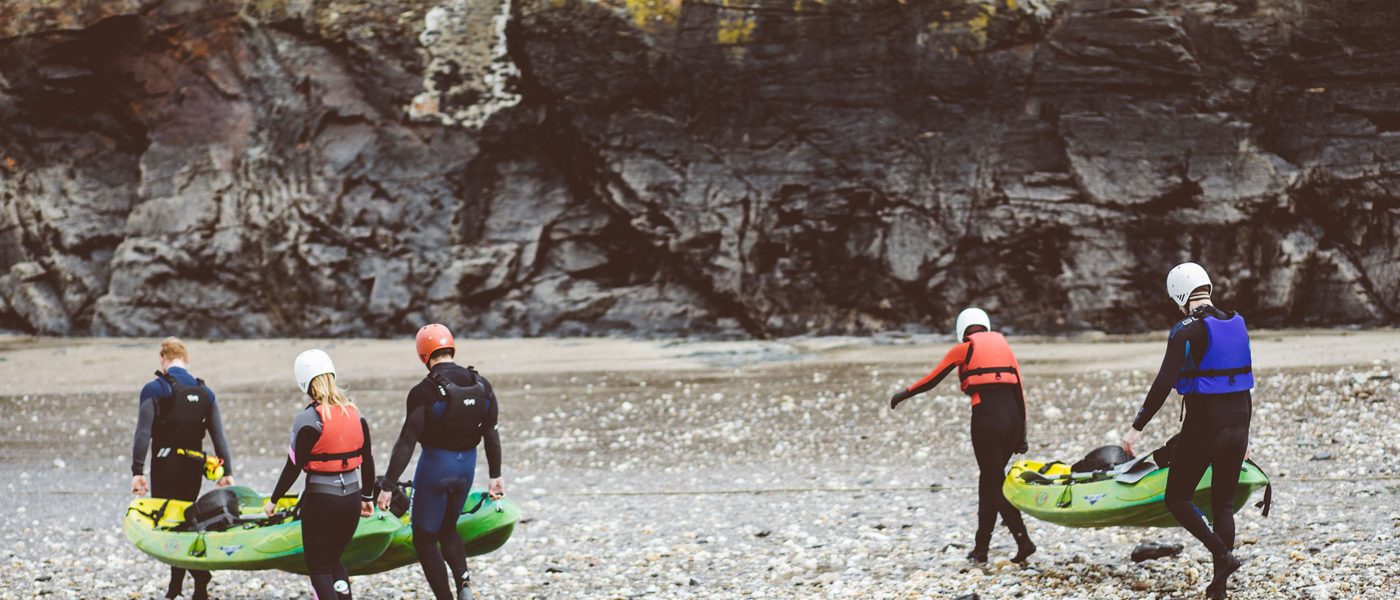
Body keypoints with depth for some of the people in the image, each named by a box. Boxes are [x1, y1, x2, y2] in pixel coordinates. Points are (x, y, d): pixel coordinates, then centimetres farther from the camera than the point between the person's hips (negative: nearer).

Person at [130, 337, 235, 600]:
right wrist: (226, 472, 9)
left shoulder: (153, 390, -6)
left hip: (165, 466, -5)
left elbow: (143, 434, -14)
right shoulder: (205, 392, 9)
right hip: (194, 467, 5)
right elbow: (218, 436, 7)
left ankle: (201, 577, -13)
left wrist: (137, 472, -15)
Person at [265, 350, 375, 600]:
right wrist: (367, 497, 21)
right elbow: (367, 461, 9)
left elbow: (294, 466, -12)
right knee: (334, 560, 22)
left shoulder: (308, 419, -15)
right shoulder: (355, 414, 2)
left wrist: (274, 500, 0)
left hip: (320, 500, -6)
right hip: (351, 498, 6)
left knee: (319, 568, 5)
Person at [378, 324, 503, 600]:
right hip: (467, 466, 6)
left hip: (435, 466, -6)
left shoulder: (424, 392, -18)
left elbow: (406, 443, -17)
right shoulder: (481, 385, -2)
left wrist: (387, 486, -12)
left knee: (425, 539, 9)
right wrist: (496, 476, 15)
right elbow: (491, 434, 5)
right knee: (448, 529, 24)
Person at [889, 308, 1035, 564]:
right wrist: (1021, 435, 18)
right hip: (1012, 416, 6)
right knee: (989, 479, 16)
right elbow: (1020, 392, 16)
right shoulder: (1004, 347, 19)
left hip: (986, 416, -6)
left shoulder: (964, 349, 5)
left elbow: (931, 379, 12)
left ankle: (1023, 541, -18)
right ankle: (981, 547, 19)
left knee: (995, 484, -3)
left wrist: (904, 394, 28)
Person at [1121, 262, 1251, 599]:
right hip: (1237, 425, 7)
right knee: (1223, 503, 12)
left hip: (1202, 426, -7)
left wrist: (1137, 427, -17)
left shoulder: (1186, 332, -13)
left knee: (1177, 498, 6)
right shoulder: (1237, 325, 8)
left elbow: (1163, 384, -20)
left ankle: (1222, 555, -12)